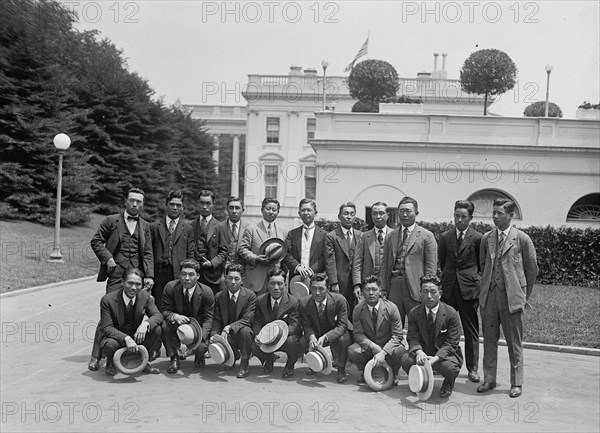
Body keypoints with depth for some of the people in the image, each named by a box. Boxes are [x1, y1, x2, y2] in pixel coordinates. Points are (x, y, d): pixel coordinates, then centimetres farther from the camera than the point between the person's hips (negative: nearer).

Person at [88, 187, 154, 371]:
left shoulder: (145, 226, 16)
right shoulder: (111, 221, 7)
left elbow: (148, 253, 10)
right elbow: (96, 241, 7)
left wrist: (149, 276, 0)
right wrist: (107, 258, -7)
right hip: (117, 275, -3)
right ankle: (96, 356, 1)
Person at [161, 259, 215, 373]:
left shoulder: (207, 292, -17)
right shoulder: (170, 287, -15)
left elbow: (208, 319, -14)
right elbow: (165, 310, -9)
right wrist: (175, 316, -34)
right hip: (177, 325, 1)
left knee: (201, 347, -29)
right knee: (165, 325, -31)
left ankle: (198, 358, 14)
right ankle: (174, 358, -7)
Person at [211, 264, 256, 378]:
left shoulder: (250, 295, -9)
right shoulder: (219, 296, 2)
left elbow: (248, 320, -18)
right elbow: (217, 321, 2)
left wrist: (229, 328, -31)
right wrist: (214, 335, -20)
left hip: (244, 332, -3)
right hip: (227, 335, 3)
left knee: (245, 330, -37)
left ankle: (244, 366, -15)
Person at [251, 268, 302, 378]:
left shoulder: (293, 302, -14)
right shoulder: (260, 300, -3)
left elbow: (294, 326, -20)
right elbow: (257, 322, 1)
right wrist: (258, 335, -23)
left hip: (286, 338, -2)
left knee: (292, 341, -37)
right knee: (254, 345, -27)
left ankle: (290, 365, -1)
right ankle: (268, 360, 11)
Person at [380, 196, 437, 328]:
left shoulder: (426, 236, 3)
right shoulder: (390, 236, 15)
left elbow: (431, 266, -1)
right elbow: (385, 264, 15)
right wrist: (384, 289, 7)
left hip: (415, 287, -3)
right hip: (394, 285, 3)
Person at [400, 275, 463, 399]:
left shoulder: (451, 313, -11)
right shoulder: (414, 313, -3)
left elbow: (451, 343, -13)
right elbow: (413, 338, -7)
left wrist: (436, 358, -31)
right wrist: (419, 351, -32)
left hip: (444, 354, -2)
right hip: (423, 354, 2)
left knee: (450, 367, -36)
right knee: (406, 359, -29)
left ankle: (448, 384, 4)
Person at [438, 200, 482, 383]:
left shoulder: (477, 238, 0)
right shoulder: (445, 237, 9)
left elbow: (482, 265, 7)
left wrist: (477, 281, 1)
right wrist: (448, 278, 13)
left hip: (469, 289, -2)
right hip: (448, 289, 2)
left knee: (471, 331, 5)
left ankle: (472, 368, 14)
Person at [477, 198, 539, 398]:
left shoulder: (522, 239, -4)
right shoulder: (486, 238, 8)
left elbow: (532, 269, 3)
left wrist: (525, 294, 7)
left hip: (512, 297, -4)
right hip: (489, 296, 4)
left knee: (514, 342, 5)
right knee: (489, 340, 9)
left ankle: (516, 383, 16)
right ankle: (489, 379, 21)